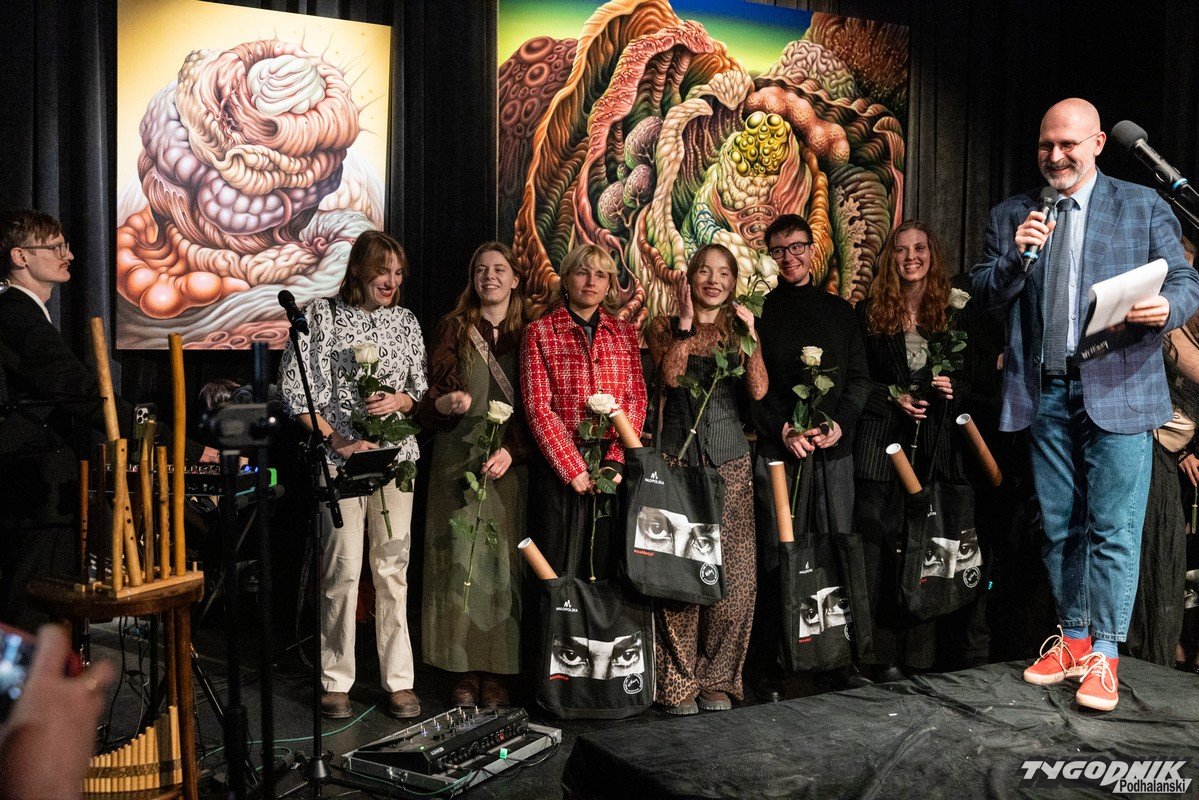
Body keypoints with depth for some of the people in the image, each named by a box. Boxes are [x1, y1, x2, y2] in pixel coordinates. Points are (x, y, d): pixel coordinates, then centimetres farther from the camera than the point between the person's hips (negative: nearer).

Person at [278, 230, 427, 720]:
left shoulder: (406, 321, 12)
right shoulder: (322, 314, 0)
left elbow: (422, 389, 16)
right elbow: (294, 387, -3)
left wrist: (400, 399, -7)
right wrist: (337, 440, -10)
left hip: (396, 453, 3)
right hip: (342, 457, -3)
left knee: (393, 566, 4)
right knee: (343, 567, -3)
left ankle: (399, 680, 11)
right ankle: (336, 681, 10)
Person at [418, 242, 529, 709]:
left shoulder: (528, 335, 8)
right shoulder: (454, 329, 7)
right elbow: (428, 403, 5)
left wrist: (511, 450, -9)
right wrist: (445, 403, -17)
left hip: (510, 465, 0)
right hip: (458, 462, 0)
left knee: (504, 565, 0)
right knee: (460, 562, -3)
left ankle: (497, 673, 8)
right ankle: (465, 670, 7)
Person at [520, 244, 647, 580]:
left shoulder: (625, 333, 13)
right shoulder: (540, 332, 4)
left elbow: (637, 400, 5)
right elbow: (538, 407, -4)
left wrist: (616, 461, -9)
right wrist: (574, 469, -12)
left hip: (615, 467, 3)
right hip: (560, 469, -3)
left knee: (608, 570, 7)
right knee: (560, 573, 1)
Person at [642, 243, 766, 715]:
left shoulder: (740, 330, 14)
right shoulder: (665, 327, 9)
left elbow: (758, 390, -1)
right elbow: (671, 375, -11)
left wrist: (750, 334, -6)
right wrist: (686, 322, -5)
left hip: (729, 462, 2)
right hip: (677, 455, -2)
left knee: (732, 573, -2)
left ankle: (717, 678, 12)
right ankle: (678, 681, 5)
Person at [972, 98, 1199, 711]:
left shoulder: (1144, 206, 6)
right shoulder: (1011, 215, 12)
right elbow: (985, 297, 6)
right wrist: (1016, 255, -12)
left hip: (1118, 390, -3)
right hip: (1044, 392, 3)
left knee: (1113, 527, -4)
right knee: (1059, 527, 11)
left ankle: (1104, 655, 6)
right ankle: (1073, 639, 24)